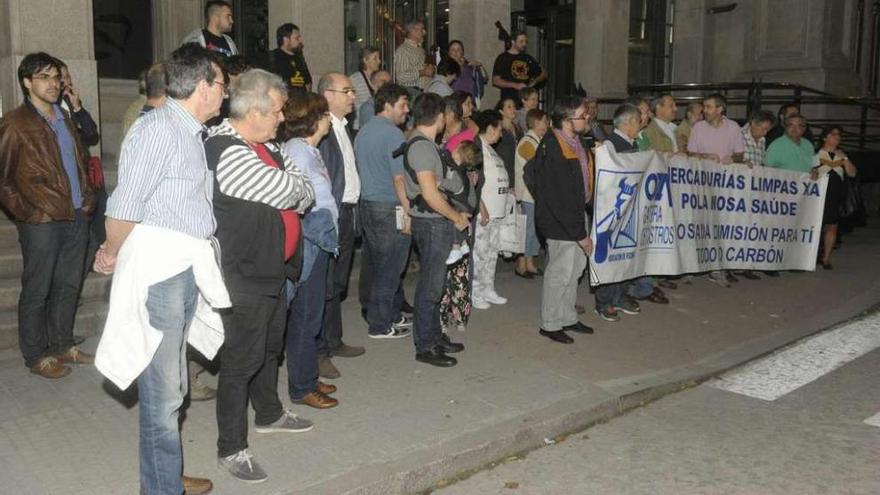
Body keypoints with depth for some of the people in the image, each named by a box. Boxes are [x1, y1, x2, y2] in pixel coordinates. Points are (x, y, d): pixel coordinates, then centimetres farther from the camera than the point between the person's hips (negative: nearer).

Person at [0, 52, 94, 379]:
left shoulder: (64, 119, 13)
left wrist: (86, 197, 14)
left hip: (76, 217, 7)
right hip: (42, 222, -7)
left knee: (69, 286, 15)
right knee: (37, 291, 5)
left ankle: (62, 345, 30)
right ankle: (36, 355, 18)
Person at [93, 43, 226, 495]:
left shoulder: (190, 131, 15)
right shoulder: (158, 128, -14)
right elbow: (125, 205, -15)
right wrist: (113, 255, 0)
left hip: (187, 270, 9)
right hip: (159, 270, -9)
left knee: (171, 385, 18)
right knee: (162, 390, 2)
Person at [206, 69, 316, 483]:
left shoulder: (266, 146, 8)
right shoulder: (227, 152, -22)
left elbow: (304, 191, 12)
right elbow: (286, 190, -24)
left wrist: (293, 190, -8)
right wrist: (297, 186, -3)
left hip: (272, 268, 10)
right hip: (244, 275, -10)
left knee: (270, 348, 24)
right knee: (243, 359, -1)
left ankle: (269, 413, 45)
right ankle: (231, 448, 13)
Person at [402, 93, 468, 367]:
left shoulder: (420, 143, 13)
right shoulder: (422, 146, -18)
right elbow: (430, 194, -23)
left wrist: (455, 214, 15)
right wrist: (456, 217, -12)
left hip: (435, 222, 10)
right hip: (431, 223, -10)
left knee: (434, 282, 17)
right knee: (430, 285, -2)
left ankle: (434, 336, 28)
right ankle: (425, 346, 7)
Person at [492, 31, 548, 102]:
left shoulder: (528, 58, 17)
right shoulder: (503, 58, 3)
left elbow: (544, 73, 24)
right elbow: (495, 81, -5)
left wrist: (535, 81, 2)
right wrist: (515, 85, -14)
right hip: (510, 100, -4)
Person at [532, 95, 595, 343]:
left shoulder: (576, 140, 5)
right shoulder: (553, 151, -25)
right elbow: (559, 199, -25)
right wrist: (580, 233, -20)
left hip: (576, 215, 10)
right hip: (560, 223, -9)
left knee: (575, 268, 19)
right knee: (560, 272, 2)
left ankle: (568, 318, 34)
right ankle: (550, 324, 19)